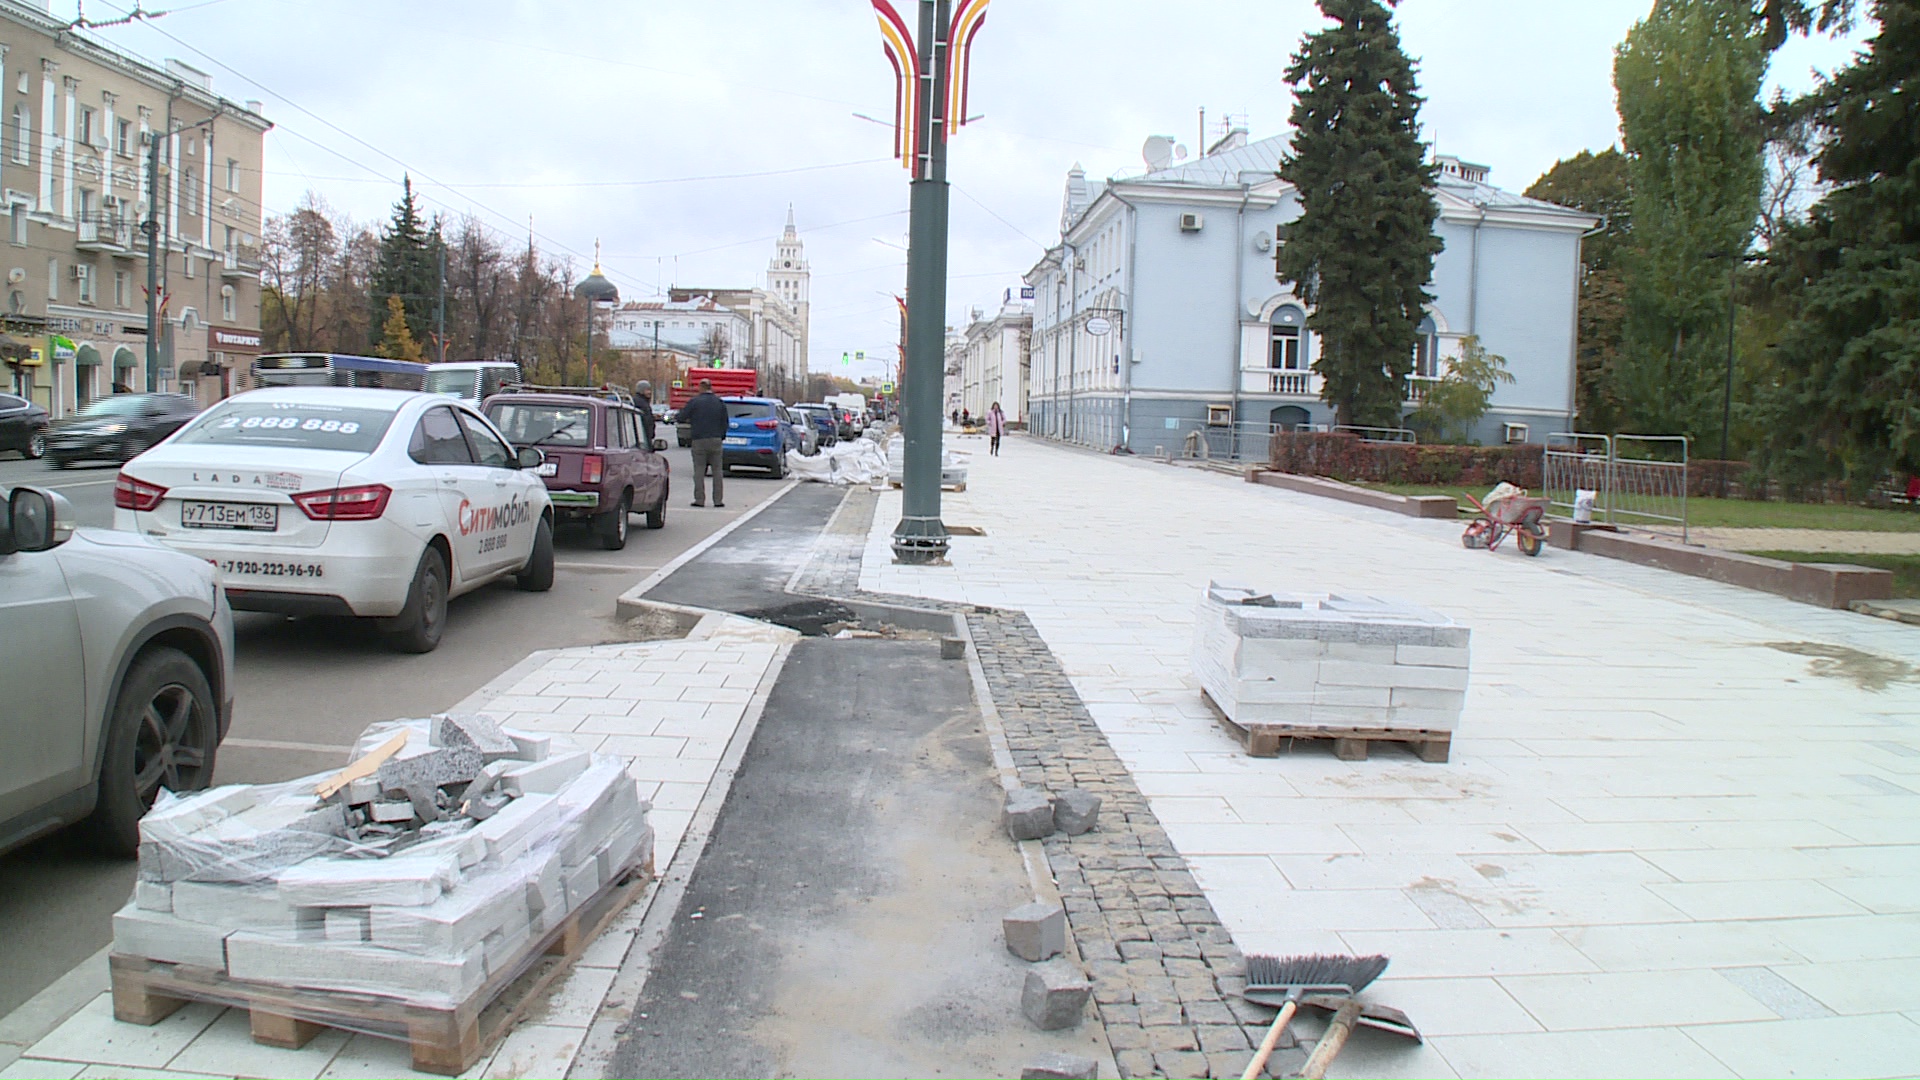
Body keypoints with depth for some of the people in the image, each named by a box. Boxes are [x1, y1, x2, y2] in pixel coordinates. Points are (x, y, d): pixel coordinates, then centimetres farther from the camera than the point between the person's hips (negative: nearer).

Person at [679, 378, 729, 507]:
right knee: (717, 470, 6)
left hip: (699, 440, -2)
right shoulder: (720, 402, 6)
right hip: (716, 439, 3)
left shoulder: (694, 401, -5)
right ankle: (718, 500, 5)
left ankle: (699, 499, -2)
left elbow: (682, 416, -3)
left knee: (699, 470, 1)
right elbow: (725, 422, 9)